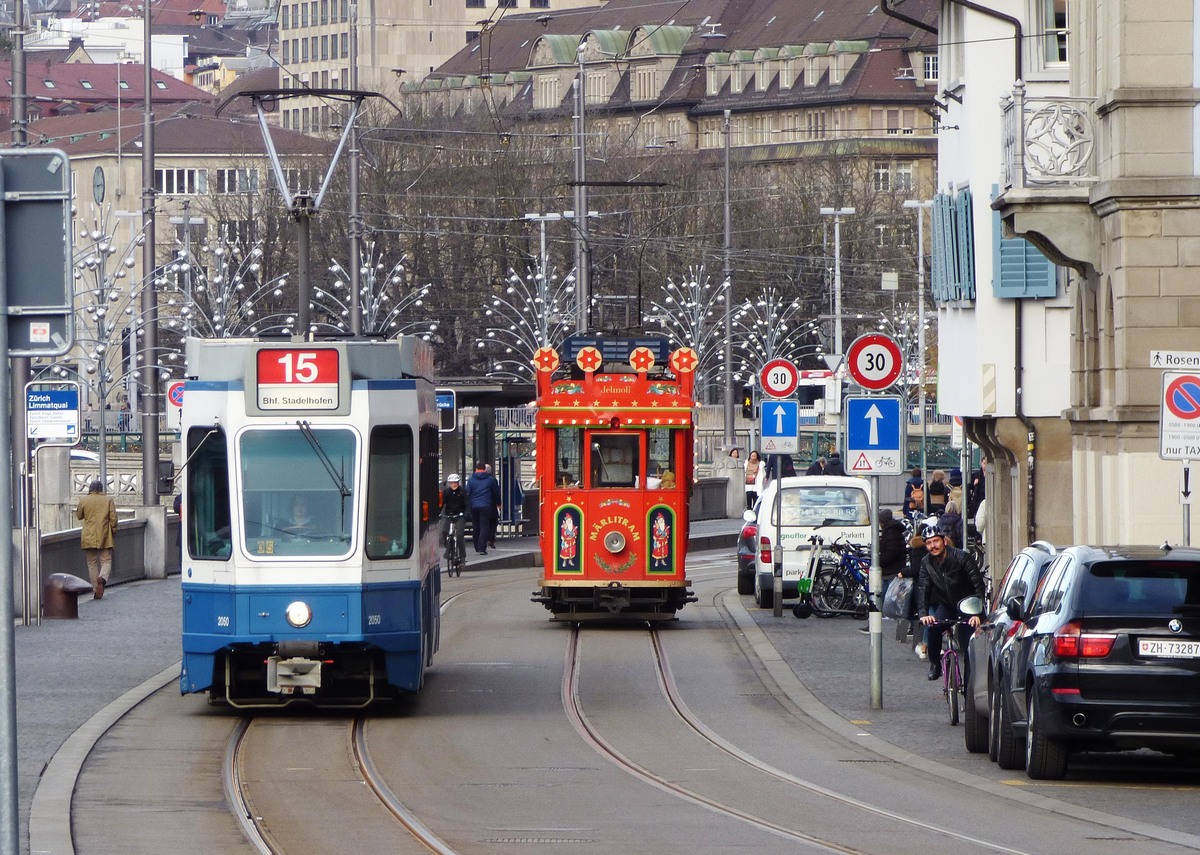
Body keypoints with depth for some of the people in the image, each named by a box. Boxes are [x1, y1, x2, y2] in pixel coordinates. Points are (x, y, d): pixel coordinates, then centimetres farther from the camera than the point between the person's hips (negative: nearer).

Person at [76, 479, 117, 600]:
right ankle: (102, 578, -27)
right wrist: (113, 530, 12)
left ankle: (95, 590, 6)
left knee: (92, 563, 9)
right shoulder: (108, 501, -1)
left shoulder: (84, 500, 0)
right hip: (104, 536, -1)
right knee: (106, 561, 4)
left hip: (88, 537, 1)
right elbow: (113, 518, -2)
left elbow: (79, 516, 13)